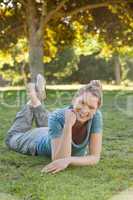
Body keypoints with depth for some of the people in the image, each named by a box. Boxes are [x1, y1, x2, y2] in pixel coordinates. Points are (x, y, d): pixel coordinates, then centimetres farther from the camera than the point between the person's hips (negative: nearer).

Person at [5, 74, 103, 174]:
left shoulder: (96, 116, -38)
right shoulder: (57, 117, -44)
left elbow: (95, 157, -37)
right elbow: (60, 159, -47)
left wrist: (68, 160, -53)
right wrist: (68, 125, -56)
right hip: (41, 141, -2)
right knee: (13, 138, 32)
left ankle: (36, 102, 55)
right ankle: (34, 100, 42)